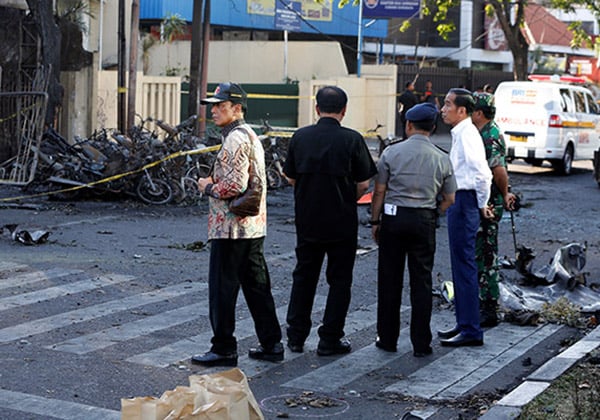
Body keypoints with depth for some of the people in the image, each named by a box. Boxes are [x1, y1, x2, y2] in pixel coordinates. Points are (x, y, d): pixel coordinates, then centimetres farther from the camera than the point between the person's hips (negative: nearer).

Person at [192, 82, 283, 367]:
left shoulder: (235, 139, -16)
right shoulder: (250, 135, 17)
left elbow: (234, 185, -24)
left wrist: (208, 187, -8)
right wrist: (215, 182, 13)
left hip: (231, 228, -10)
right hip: (254, 226, 10)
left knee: (222, 289, -2)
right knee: (256, 285, 13)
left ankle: (224, 349, 3)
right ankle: (271, 344, 17)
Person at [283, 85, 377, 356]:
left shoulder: (300, 137, -2)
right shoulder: (352, 139, -11)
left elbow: (291, 178, 5)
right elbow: (363, 184, -8)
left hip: (307, 220, 3)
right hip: (342, 222, -3)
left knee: (303, 276, 15)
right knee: (339, 280, 8)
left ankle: (296, 336, 18)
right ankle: (329, 340, 9)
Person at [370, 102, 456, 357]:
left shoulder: (392, 153, -3)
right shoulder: (442, 159, 2)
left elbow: (379, 192, -2)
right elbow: (449, 199, 6)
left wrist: (375, 221, 7)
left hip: (393, 217, -1)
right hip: (424, 221, 1)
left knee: (390, 280, 8)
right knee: (421, 281, 6)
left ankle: (387, 338, 14)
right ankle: (421, 344, 7)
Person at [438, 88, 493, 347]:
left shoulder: (467, 135, -17)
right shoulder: (459, 134, 14)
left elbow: (482, 174, -24)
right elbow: (480, 173, 21)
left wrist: (482, 204, -12)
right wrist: (481, 204, 18)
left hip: (463, 201, -11)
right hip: (457, 201, 11)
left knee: (464, 266, -7)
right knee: (460, 265, 16)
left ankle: (471, 331, -2)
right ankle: (464, 324, 25)